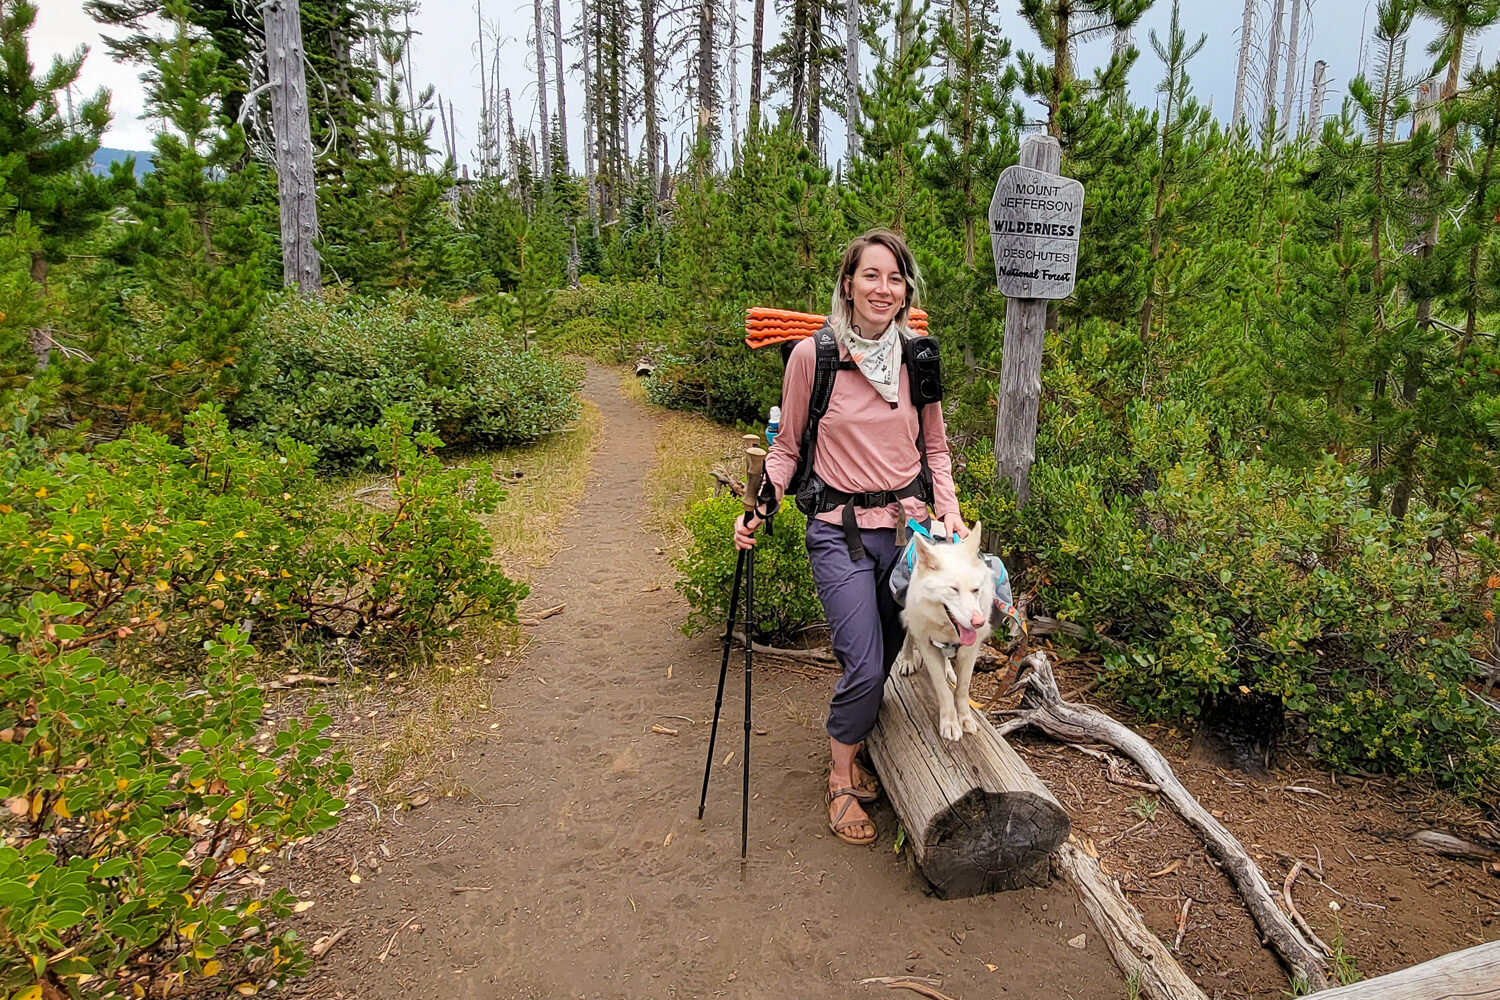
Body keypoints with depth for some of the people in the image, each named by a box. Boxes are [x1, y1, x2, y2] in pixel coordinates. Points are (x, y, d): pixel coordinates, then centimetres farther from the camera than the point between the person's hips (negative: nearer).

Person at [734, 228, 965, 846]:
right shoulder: (812, 354, -7)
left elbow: (934, 443, 13)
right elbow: (788, 444, 2)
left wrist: (948, 510, -1)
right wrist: (761, 506, -12)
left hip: (910, 524, 4)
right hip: (841, 532, -3)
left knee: (898, 657, 10)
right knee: (865, 668, -9)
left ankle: (861, 753, 36)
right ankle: (842, 780, 17)